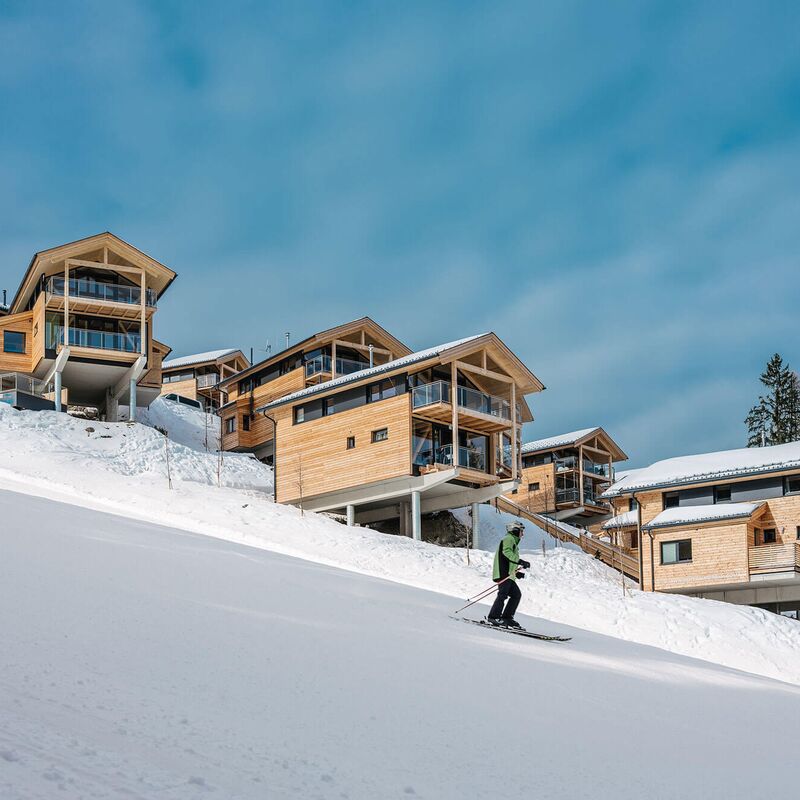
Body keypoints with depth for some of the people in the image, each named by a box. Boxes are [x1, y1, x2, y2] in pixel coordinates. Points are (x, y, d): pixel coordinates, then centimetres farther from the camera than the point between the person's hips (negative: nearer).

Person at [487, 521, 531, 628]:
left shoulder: (513, 541, 31)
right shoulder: (509, 539, -1)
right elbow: (507, 552, -20)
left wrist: (516, 573, 22)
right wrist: (521, 561, -27)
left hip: (508, 575, 10)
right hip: (504, 573, -10)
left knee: (516, 594, 7)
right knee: (503, 594, -16)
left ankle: (507, 617, 5)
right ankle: (494, 616, -18)